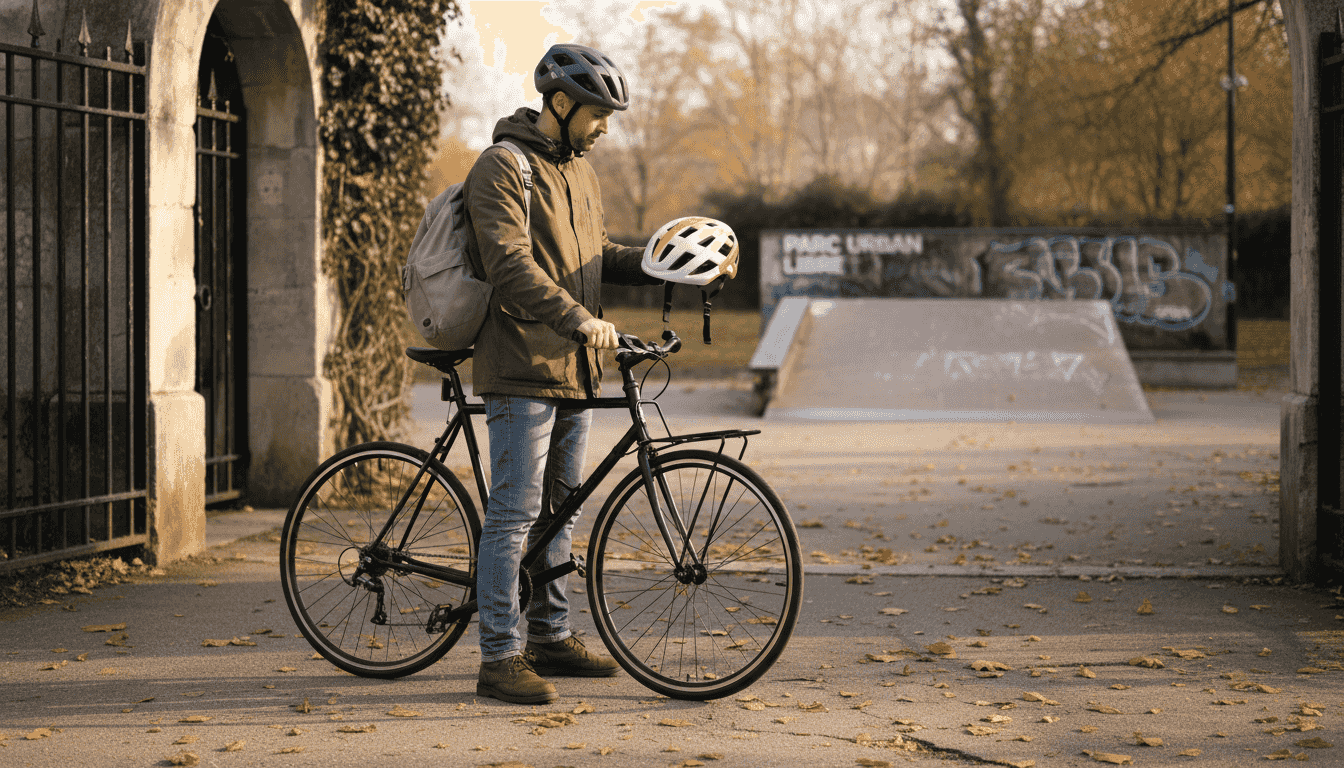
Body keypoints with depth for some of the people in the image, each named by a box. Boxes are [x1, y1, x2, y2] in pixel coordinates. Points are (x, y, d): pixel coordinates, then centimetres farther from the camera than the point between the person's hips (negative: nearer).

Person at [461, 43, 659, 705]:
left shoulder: (580, 174, 17)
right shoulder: (502, 167, -11)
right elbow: (511, 264, -23)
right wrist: (579, 318, -33)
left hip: (573, 367, 9)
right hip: (521, 369, -9)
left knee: (560, 506, 15)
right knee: (514, 512, -8)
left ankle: (551, 637, 25)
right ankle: (500, 657, -5)